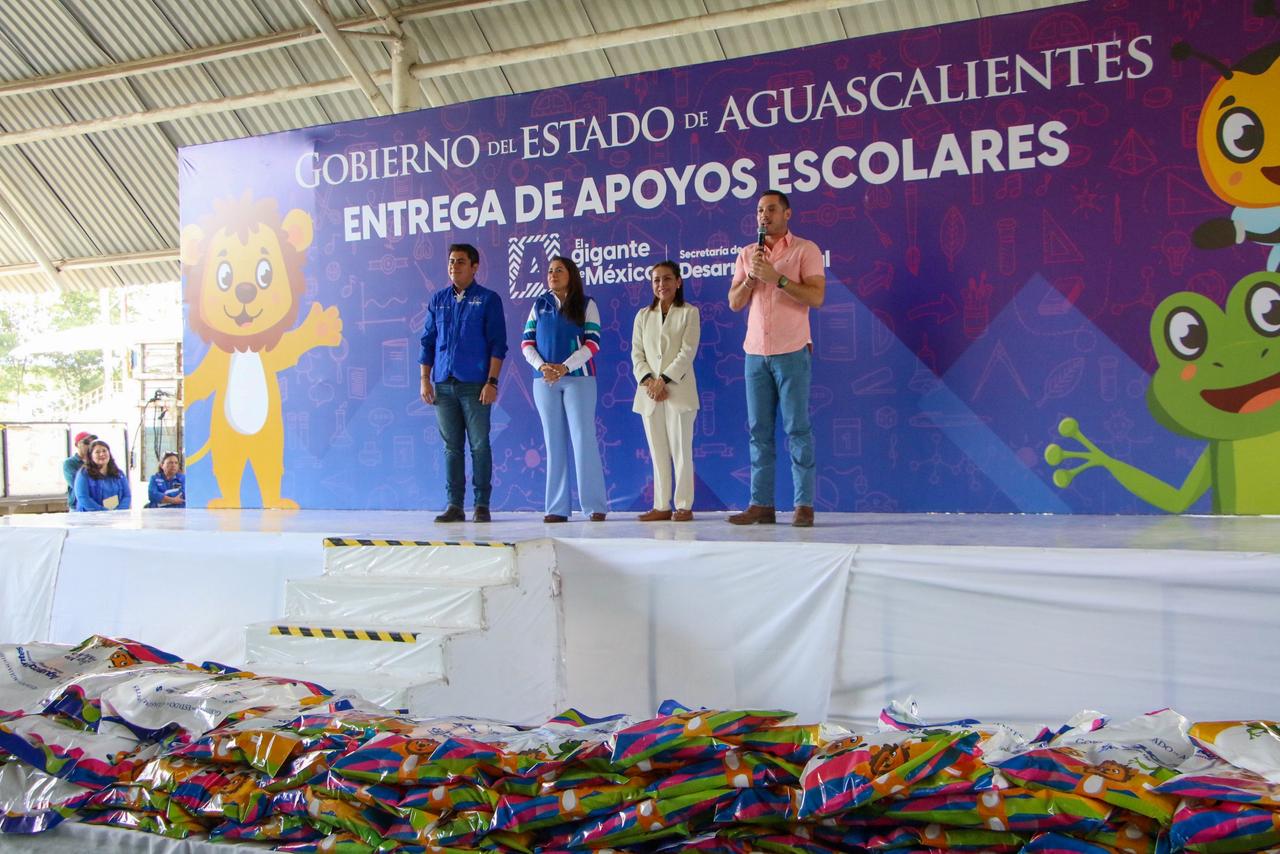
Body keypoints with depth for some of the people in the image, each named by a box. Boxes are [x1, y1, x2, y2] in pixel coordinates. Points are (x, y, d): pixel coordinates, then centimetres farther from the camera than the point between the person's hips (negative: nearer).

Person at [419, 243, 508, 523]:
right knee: (451, 447, 6)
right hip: (443, 385, 4)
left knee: (479, 445, -2)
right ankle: (454, 505, 10)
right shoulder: (438, 300, 14)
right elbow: (428, 341, 15)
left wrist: (492, 382, -11)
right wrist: (425, 380, 6)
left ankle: (482, 505, 4)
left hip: (475, 385, -4)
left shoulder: (488, 300, 2)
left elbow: (498, 345, -3)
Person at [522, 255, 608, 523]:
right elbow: (526, 343, 7)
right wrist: (541, 366, -11)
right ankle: (556, 508, 5)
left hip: (578, 378, -3)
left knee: (583, 440, -7)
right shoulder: (539, 306, 13)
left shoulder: (586, 305, 4)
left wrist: (565, 367, -16)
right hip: (544, 380, 3)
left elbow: (593, 342, -5)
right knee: (554, 443, 3)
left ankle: (595, 505, -4)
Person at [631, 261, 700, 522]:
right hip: (649, 392, 4)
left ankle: (684, 505, 1)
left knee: (681, 450, -3)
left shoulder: (689, 313, 3)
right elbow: (637, 354, 8)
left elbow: (688, 351, -6)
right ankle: (661, 506, 8)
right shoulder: (643, 316, 15)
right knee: (658, 453, 5)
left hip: (678, 391, -4)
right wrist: (647, 380, -9)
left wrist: (664, 380, -15)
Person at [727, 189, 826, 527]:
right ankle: (761, 504, 4)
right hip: (756, 353, 4)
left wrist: (777, 277, -16)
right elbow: (734, 303, 10)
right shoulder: (747, 254, 14)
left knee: (797, 428, -4)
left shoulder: (805, 250, 1)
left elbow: (817, 297, -9)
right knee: (759, 430, 2)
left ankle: (804, 505, -2)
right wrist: (751, 276, -6)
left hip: (792, 352, -4)